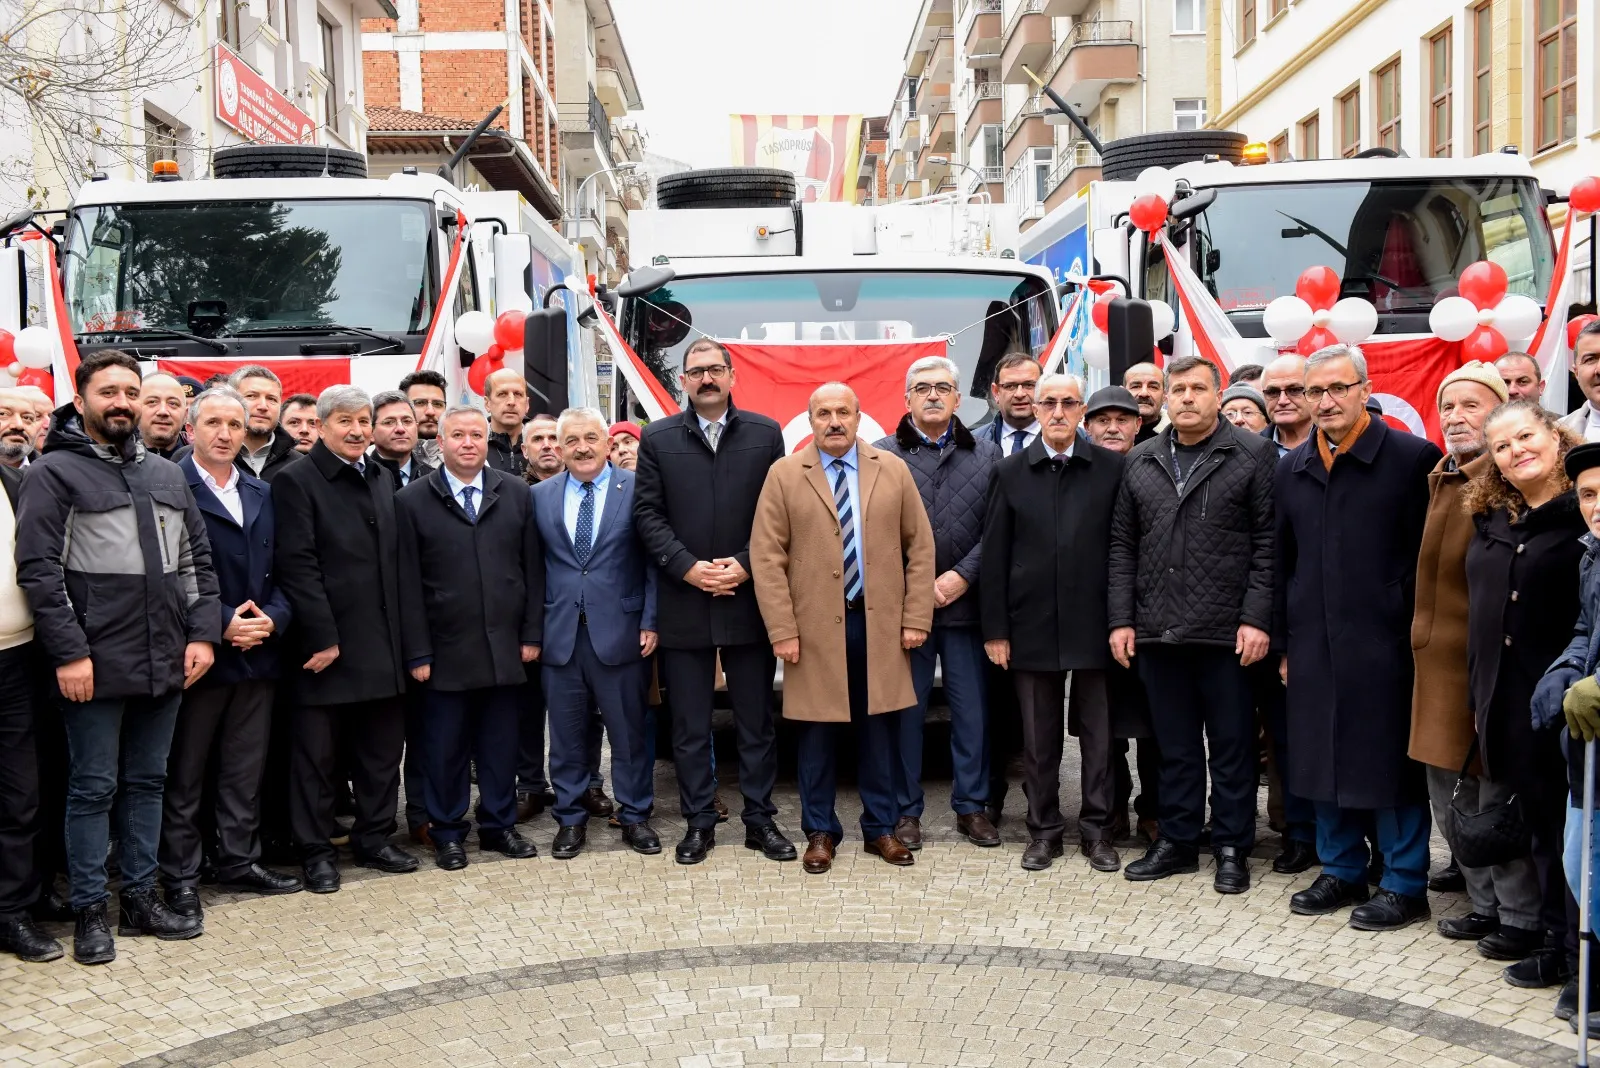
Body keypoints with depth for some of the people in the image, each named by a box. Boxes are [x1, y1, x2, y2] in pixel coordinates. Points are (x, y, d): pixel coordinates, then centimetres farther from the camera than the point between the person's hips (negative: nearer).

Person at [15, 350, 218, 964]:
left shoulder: (166, 474, 14)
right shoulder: (54, 472, -4)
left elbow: (196, 560, 15)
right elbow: (38, 570, -9)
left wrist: (201, 633, 4)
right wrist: (68, 653, -15)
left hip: (164, 662, 6)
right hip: (96, 665, -5)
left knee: (147, 783, 13)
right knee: (93, 788, 3)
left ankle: (141, 899, 24)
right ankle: (90, 913, 14)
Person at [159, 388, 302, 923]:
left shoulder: (262, 494, 12)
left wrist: (272, 617, -6)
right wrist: (221, 624, -17)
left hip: (256, 652, 6)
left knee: (246, 768, 13)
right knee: (184, 773, 5)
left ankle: (240, 860, 25)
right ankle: (180, 875, 15)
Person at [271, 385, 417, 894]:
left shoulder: (381, 478, 13)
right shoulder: (297, 481, -7)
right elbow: (298, 565, -14)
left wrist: (401, 633, 9)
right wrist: (322, 638, -18)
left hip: (382, 642, 6)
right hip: (325, 642, -6)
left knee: (382, 749, 14)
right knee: (316, 754, 5)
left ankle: (374, 838, 27)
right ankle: (315, 852, 16)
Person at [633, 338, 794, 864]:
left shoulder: (765, 434, 4)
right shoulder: (657, 439, 4)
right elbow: (648, 514, 0)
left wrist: (745, 564, -11)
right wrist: (688, 568, -12)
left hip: (749, 599, 0)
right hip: (684, 602, 0)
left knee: (757, 720, 8)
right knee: (689, 725, 7)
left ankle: (760, 819, 19)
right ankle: (698, 822, 18)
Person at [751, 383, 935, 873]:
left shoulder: (893, 470, 6)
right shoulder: (784, 475, 0)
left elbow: (920, 547, 6)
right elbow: (766, 557, -3)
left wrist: (916, 617, 0)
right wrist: (783, 630, -9)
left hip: (880, 624, 2)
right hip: (815, 626, -2)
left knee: (879, 727, 9)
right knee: (817, 731, 6)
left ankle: (881, 828, 23)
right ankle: (820, 832, 20)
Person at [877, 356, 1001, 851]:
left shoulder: (986, 454, 8)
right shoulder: (882, 454, 1)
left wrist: (962, 575, -9)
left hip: (965, 602, 2)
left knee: (972, 708, 7)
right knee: (906, 708, 5)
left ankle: (971, 806, 20)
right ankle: (906, 810, 16)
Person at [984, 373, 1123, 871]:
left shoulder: (1111, 468, 1)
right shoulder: (1012, 472, 4)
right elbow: (995, 555, 2)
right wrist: (995, 629, -2)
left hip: (1094, 623, -1)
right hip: (1032, 625, 1)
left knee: (1099, 733, 6)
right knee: (1038, 737, 9)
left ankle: (1097, 829, 19)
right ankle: (1044, 830, 21)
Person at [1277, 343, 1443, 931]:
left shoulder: (1414, 457, -5)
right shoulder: (1292, 468, 11)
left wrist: (1417, 631, -7)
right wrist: (1286, 638, 12)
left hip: (1383, 641, -5)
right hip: (1313, 642, 5)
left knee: (1390, 765, 2)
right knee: (1322, 761, 12)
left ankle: (1404, 885, 14)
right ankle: (1341, 872, 26)